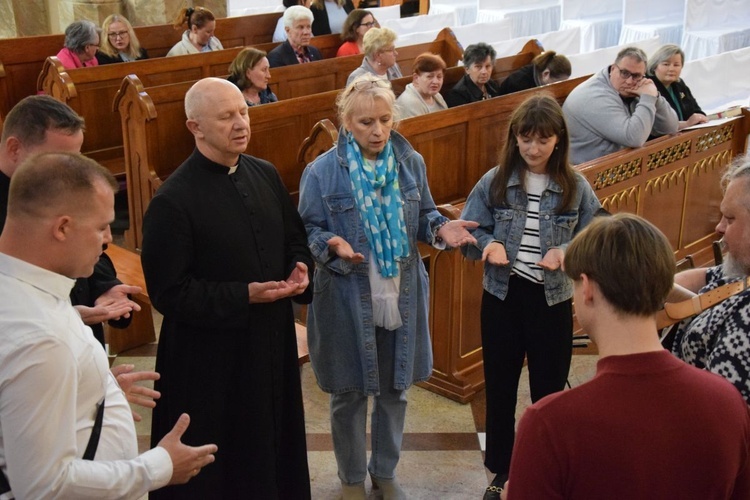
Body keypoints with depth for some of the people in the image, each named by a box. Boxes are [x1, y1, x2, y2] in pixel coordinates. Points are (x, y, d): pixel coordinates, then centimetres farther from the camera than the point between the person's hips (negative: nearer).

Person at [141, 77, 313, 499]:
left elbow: (295, 240, 15)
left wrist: (301, 269, -8)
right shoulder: (173, 201, -19)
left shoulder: (266, 175, 2)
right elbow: (167, 292, -18)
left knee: (273, 445, 20)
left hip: (272, 339, 6)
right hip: (210, 356, -6)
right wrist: (244, 296, -22)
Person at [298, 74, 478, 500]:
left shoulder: (411, 163, -1)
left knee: (395, 390, 17)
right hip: (347, 301, -3)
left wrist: (441, 228, -14)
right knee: (350, 395, 12)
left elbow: (423, 216, 9)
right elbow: (308, 231, -7)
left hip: (402, 297, 3)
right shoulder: (322, 172, -12)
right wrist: (332, 244, -28)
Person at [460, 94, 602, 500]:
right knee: (499, 388, 13)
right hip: (502, 296, 1)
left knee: (549, 391, 10)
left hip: (553, 300, -1)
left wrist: (566, 252, -22)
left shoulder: (576, 187, -5)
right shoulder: (494, 182, -3)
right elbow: (467, 232, 1)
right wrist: (488, 244, -20)